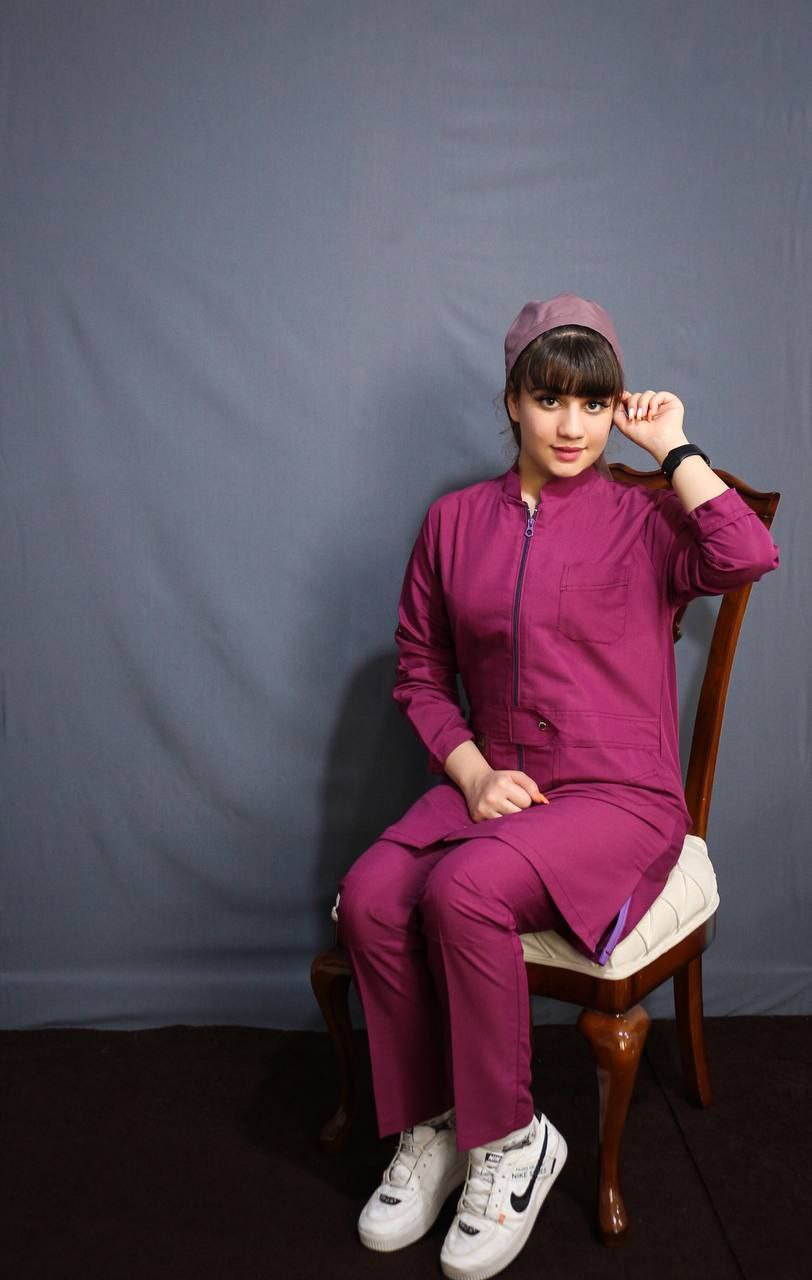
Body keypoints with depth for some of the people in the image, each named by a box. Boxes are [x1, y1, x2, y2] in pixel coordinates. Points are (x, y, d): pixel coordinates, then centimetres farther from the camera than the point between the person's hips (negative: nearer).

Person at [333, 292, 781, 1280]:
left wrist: (674, 448, -11)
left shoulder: (642, 517, -1)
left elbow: (748, 558, -24)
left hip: (619, 797, -4)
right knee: (368, 897, -22)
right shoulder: (455, 521, 9)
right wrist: (472, 770, -4)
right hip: (493, 784, 4)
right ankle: (427, 1130, 1)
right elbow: (420, 675, 12)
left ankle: (510, 1140, -4)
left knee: (464, 892, -30)